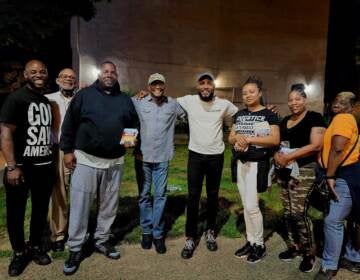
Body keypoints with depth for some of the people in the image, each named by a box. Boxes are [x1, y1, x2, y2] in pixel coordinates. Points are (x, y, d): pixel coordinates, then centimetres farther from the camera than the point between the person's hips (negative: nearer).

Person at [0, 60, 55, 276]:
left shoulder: (48, 101, 11)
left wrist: (53, 158, 13)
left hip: (45, 166, 5)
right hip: (21, 167, -5)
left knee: (41, 210, 14)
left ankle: (35, 246, 31)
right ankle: (19, 252, 26)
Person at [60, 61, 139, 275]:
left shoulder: (125, 100, 9)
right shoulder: (84, 95, 1)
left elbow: (134, 125, 17)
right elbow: (69, 123, 1)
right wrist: (68, 150, -4)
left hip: (115, 162, 3)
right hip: (86, 159, -3)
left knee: (109, 205, 13)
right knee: (80, 205, 1)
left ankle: (102, 240, 31)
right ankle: (75, 249, 16)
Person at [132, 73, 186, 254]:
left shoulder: (174, 105, 3)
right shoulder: (139, 103, 1)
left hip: (162, 158, 0)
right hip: (143, 156, 0)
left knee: (160, 196, 5)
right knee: (144, 195, 10)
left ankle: (158, 234, 17)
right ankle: (146, 231, 25)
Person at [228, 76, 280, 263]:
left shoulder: (269, 114, -5)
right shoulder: (239, 115, 12)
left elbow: (275, 139, -14)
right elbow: (230, 138, 12)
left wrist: (249, 138, -20)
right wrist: (237, 137, -11)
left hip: (258, 164, -6)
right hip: (240, 163, 6)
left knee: (251, 205, -7)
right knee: (246, 205, 11)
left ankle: (260, 245, 13)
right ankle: (251, 241, 24)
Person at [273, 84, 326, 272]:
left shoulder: (315, 118, -5)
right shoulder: (285, 120, 15)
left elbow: (316, 145, -15)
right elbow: (277, 143, 19)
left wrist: (288, 157, -18)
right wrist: (277, 155, -4)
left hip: (303, 171, -7)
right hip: (284, 172, 7)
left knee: (299, 212, -8)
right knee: (287, 211, 10)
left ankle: (309, 253, 11)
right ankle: (294, 247, 25)